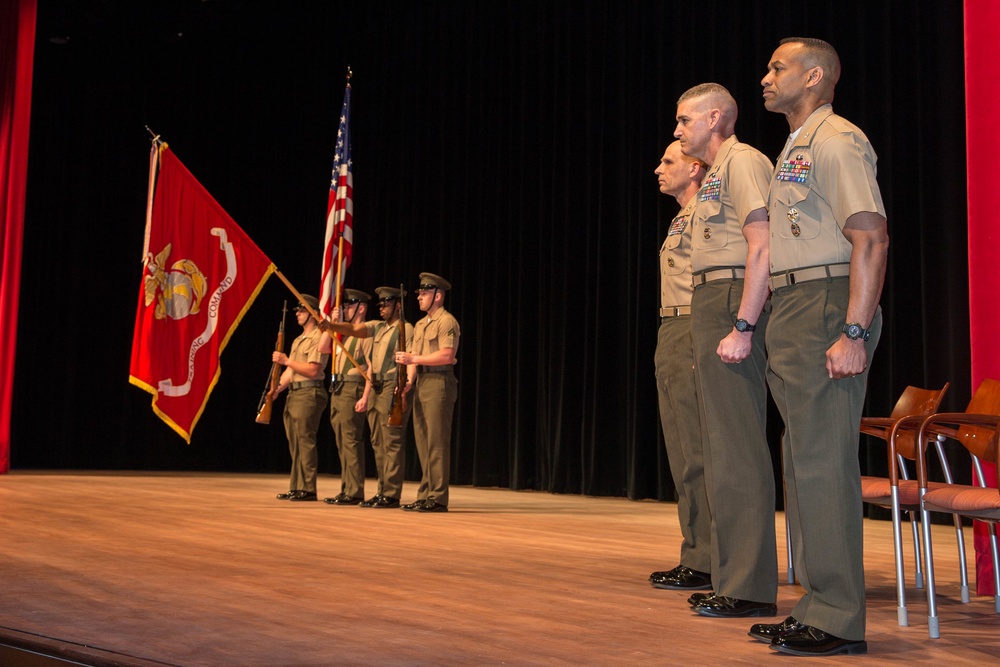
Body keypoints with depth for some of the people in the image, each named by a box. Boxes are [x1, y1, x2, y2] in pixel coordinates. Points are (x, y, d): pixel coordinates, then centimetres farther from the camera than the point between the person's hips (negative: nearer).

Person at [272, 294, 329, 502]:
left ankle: (308, 489, -8)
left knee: (305, 441, -10)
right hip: (293, 394, 10)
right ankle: (296, 487, 14)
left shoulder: (318, 337, -9)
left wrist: (287, 360, -15)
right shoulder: (298, 340, 22)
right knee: (295, 444, 10)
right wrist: (278, 387, 6)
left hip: (309, 394, -10)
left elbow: (313, 370, -18)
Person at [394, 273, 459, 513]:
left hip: (439, 383, -9)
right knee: (422, 442, 10)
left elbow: (447, 356, -19)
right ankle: (425, 495, 15)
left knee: (437, 443, -8)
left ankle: (438, 498, -5)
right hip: (421, 384, 9)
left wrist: (414, 359, -19)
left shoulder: (446, 321, -9)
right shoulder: (420, 324, 20)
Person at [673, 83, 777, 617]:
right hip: (712, 305, 11)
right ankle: (733, 577, 18)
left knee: (738, 448, -11)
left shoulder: (742, 161, -7)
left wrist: (742, 327, -24)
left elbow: (762, 249, -18)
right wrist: (713, 331, 15)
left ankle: (751, 588, -8)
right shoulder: (716, 173, 23)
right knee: (724, 447, 11)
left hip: (733, 305, -11)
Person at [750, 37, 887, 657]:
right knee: (805, 459, 11)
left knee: (823, 459, -10)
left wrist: (854, 332, -24)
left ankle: (840, 619, -3)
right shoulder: (796, 149, 22)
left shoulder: (837, 141, -8)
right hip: (793, 310, 10)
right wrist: (782, 329, 15)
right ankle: (819, 605, 19)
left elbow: (872, 238, -17)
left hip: (827, 307, -10)